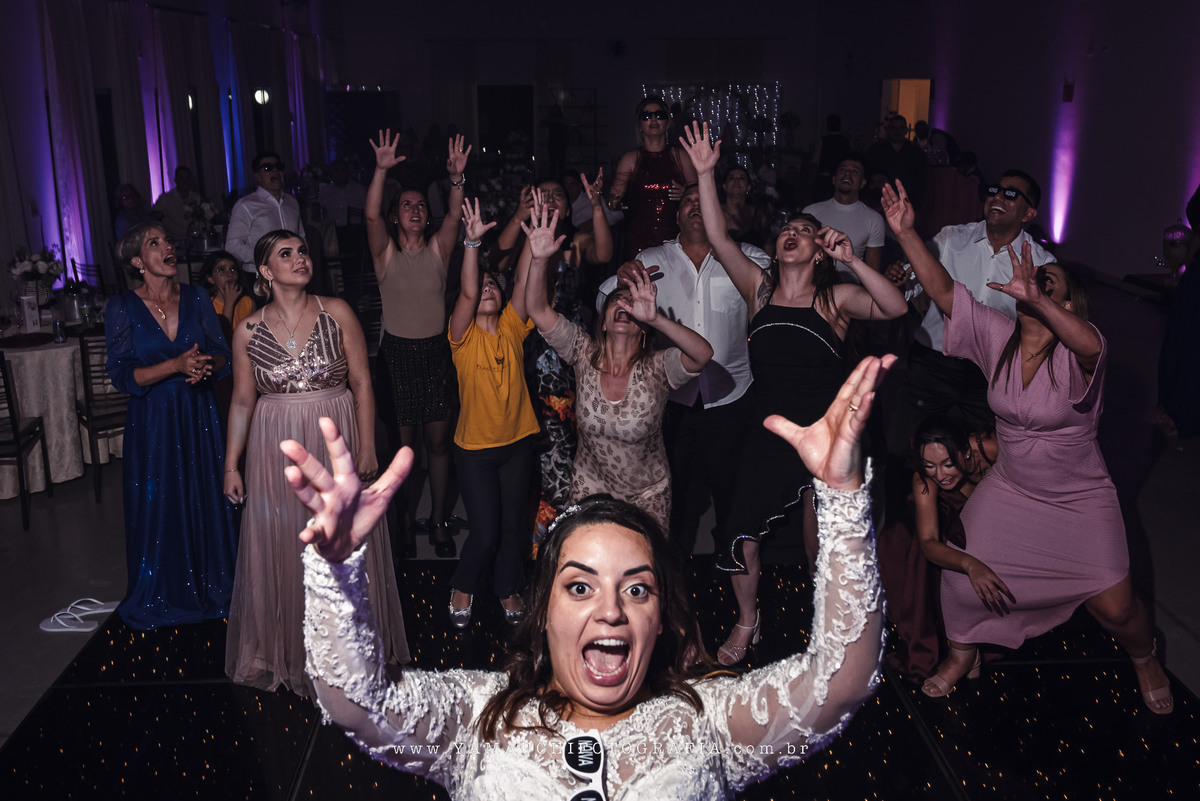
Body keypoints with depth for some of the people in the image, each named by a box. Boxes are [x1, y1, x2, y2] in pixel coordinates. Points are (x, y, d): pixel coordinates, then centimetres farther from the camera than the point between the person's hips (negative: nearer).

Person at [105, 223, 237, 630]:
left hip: (199, 417, 2)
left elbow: (223, 354, 4)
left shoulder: (196, 298, 1)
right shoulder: (122, 307, -7)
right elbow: (123, 374, -11)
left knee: (206, 502, 8)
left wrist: (207, 366, -18)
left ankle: (210, 586, 26)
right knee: (159, 508, 8)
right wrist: (177, 365, -23)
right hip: (152, 423, -2)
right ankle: (162, 596, 27)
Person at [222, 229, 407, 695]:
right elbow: (242, 402, 6)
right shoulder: (248, 332, 1)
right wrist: (231, 465, 4)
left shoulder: (337, 314, -2)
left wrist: (367, 446, -6)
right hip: (276, 450, 1)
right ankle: (288, 652, 28)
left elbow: (362, 384, -1)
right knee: (281, 549, 8)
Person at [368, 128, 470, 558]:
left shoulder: (438, 249, 4)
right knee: (404, 442, 3)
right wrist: (381, 170, -30)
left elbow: (455, 215, -13)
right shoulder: (385, 251, 0)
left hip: (436, 350, 1)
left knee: (438, 441, 4)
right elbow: (371, 214, -17)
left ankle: (438, 521, 17)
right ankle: (406, 518, 20)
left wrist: (457, 177, -29)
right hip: (397, 352, -1)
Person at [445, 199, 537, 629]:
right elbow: (466, 293, -24)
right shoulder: (464, 336, -8)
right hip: (475, 447, -3)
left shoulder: (512, 329, 0)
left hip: (517, 442, 3)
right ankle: (462, 587, 25)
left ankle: (508, 590, 33)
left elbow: (523, 282, -10)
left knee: (513, 524, 12)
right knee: (485, 531, -2)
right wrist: (472, 242, -35)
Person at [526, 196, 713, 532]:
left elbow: (703, 354, -38)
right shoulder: (584, 353, -12)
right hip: (591, 487, 2)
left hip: (648, 495, -1)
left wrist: (655, 318, -50)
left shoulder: (656, 368, -19)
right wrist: (539, 259, -36)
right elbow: (539, 310, -20)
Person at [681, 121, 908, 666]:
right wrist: (705, 175, -14)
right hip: (768, 433, 2)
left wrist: (852, 259, -28)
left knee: (821, 546, 12)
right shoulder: (759, 290, 2)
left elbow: (895, 308, -21)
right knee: (743, 535, 2)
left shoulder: (835, 298, -5)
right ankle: (747, 622, 29)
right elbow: (718, 238, -8)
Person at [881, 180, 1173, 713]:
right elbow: (944, 291, -15)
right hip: (1009, 488, 3)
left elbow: (1089, 343, -47)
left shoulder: (1076, 350, -21)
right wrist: (905, 232, -25)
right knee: (962, 578, -4)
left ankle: (1144, 659, 33)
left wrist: (1036, 298, -65)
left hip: (1080, 499, -3)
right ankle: (963, 653, 26)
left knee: (1115, 607, -3)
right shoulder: (998, 338, -8)